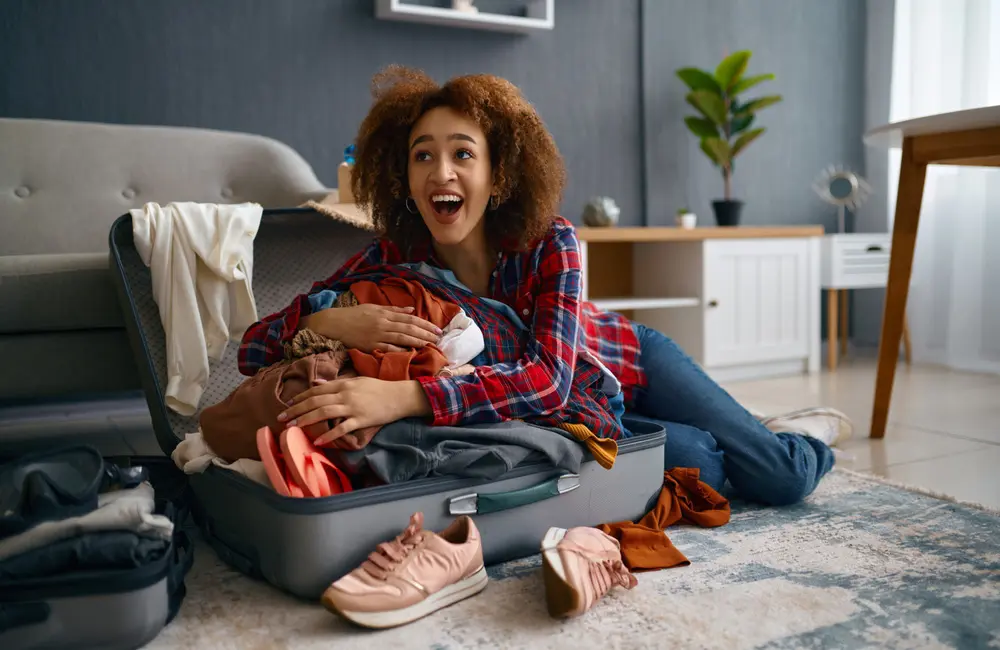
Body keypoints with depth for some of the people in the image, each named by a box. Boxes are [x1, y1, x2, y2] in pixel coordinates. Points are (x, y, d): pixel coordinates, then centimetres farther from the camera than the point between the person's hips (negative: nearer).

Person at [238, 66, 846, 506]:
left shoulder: (550, 243, -31)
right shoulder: (393, 260, -24)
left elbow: (550, 376, -45)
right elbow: (255, 347, -26)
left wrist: (405, 396, -57)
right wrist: (332, 320, -48)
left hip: (630, 364, -1)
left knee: (781, 480, -8)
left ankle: (794, 438, 29)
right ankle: (729, 444, 23)